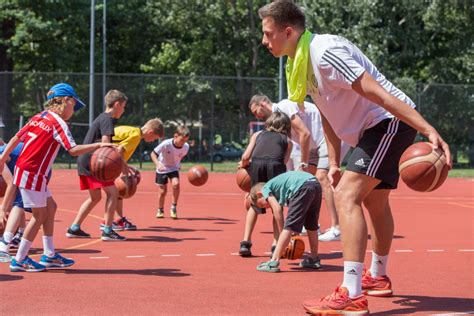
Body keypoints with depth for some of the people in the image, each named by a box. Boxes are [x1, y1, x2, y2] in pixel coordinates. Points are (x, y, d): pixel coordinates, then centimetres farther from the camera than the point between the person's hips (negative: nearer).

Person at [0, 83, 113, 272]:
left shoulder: (39, 118, 13)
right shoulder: (58, 122, -10)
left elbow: (16, 138, 15)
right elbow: (73, 150, -22)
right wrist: (99, 145, -19)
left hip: (22, 169, 9)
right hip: (32, 173, -9)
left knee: (50, 207, 14)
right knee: (39, 215, -1)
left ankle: (49, 255, 16)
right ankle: (20, 260, 3)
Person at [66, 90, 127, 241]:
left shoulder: (102, 118, 21)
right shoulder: (107, 119, -10)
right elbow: (105, 146, -20)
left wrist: (123, 165, 23)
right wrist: (121, 165, -14)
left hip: (84, 162, 10)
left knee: (95, 197, 17)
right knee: (112, 192, -8)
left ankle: (74, 228, 18)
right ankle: (107, 231, -10)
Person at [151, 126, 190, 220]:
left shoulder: (186, 147, -20)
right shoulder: (166, 144, -30)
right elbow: (153, 153, -23)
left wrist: (178, 164, 9)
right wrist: (158, 164, -39)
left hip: (174, 168, 2)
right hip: (162, 169, -2)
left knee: (176, 184, -25)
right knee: (163, 191, 0)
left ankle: (174, 207, -8)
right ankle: (160, 210, 25)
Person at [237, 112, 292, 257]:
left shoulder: (258, 134, 29)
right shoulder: (287, 140, 28)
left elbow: (246, 156, 16)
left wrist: (243, 164, 37)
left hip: (256, 163, 1)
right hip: (275, 164, -1)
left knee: (254, 204, 18)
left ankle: (246, 242, 12)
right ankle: (277, 244, 7)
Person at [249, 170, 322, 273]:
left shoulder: (265, 188, 15)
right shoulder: (276, 184, 36)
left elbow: (277, 208, 0)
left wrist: (281, 229, 6)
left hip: (302, 187, -8)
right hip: (316, 184, 8)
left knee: (289, 227, -7)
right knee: (311, 225, 25)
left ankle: (274, 262, -9)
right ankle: (314, 259, 38)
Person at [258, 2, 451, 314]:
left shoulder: (325, 52, -24)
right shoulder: (300, 63, 7)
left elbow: (377, 92, -30)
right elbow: (329, 116, 16)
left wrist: (429, 130, -34)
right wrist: (334, 164, 13)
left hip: (391, 122, -10)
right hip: (373, 129, 10)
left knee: (347, 195, -21)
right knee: (376, 203, 24)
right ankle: (378, 277, 44)